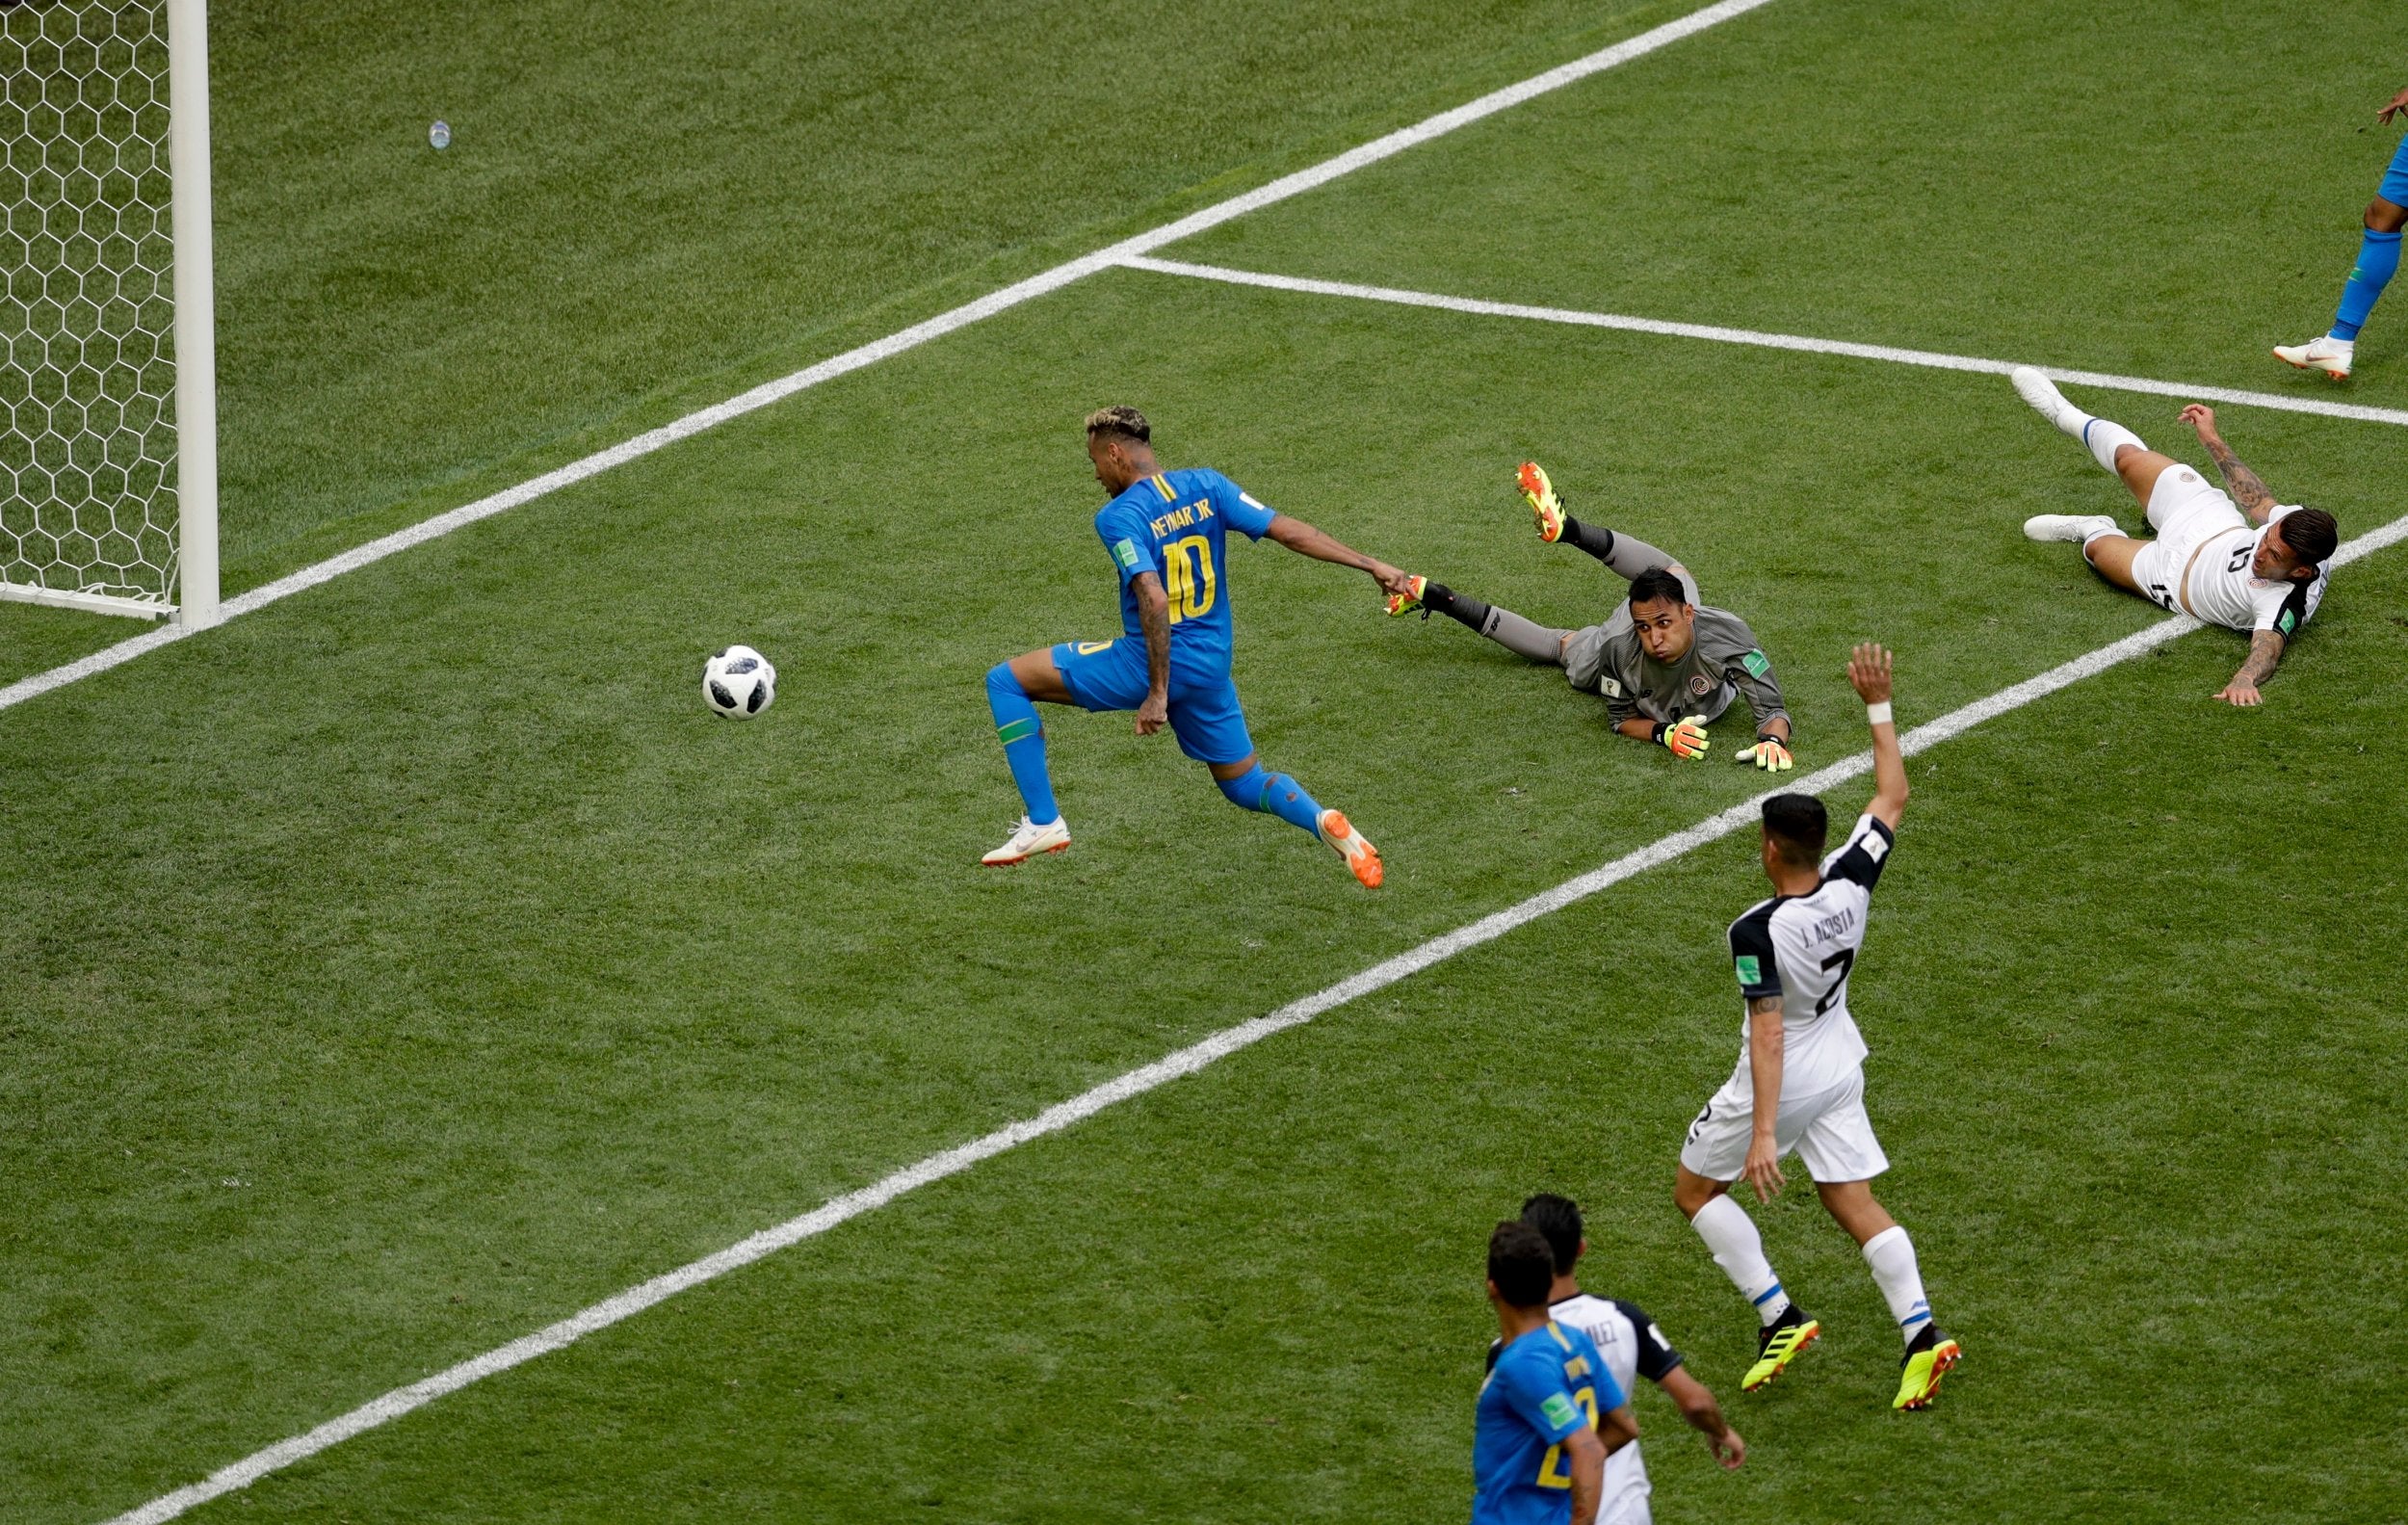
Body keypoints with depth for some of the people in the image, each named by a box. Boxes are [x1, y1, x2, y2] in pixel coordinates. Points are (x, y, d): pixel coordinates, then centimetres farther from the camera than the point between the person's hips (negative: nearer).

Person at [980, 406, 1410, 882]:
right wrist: (1371, 565, 1)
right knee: (1245, 784, 22)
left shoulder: (1118, 517, -14)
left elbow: (1154, 599, -26)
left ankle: (1043, 823, -1)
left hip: (1149, 664, -6)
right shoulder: (1207, 486, 2)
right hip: (1211, 670, 6)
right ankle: (1323, 821, -10)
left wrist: (1158, 693, -27)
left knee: (1006, 681, 4)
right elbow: (1287, 530, -2)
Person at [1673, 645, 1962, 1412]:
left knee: (1696, 1189, 15)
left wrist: (1764, 1132, -29)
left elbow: (1768, 1035, -30)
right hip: (1841, 1068, 6)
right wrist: (1878, 704, 6)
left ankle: (1779, 1315, 6)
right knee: (1854, 1203, 12)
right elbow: (1892, 795, 1)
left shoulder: (1758, 931, -29)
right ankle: (1921, 1331, -6)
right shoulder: (1850, 882, -14)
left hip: (1781, 1080, -6)